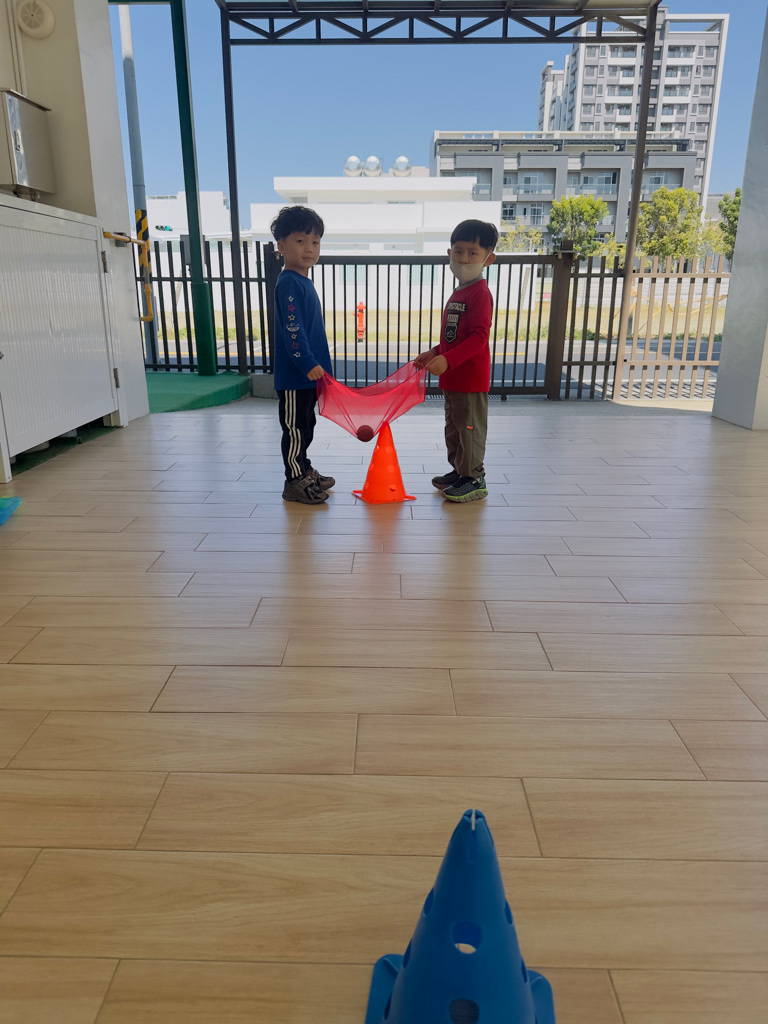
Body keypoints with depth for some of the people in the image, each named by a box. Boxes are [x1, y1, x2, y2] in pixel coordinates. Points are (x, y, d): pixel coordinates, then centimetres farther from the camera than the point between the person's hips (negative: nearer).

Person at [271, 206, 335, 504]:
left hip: (308, 372, 10)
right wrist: (308, 364, -27)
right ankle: (294, 482, 7)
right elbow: (292, 330, -23)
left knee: (306, 425, 19)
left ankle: (304, 471, 32)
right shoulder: (289, 283, -16)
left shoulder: (304, 282, 14)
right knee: (295, 428, -1)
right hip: (293, 374, -10)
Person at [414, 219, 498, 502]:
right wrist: (434, 353, 12)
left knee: (469, 428, -1)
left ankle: (474, 480, 9)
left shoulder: (479, 293, -16)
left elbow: (479, 337, -25)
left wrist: (447, 360, -31)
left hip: (471, 378, -10)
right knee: (454, 427, 19)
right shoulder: (459, 293, 14)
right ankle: (459, 471, 33)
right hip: (453, 377, 10)